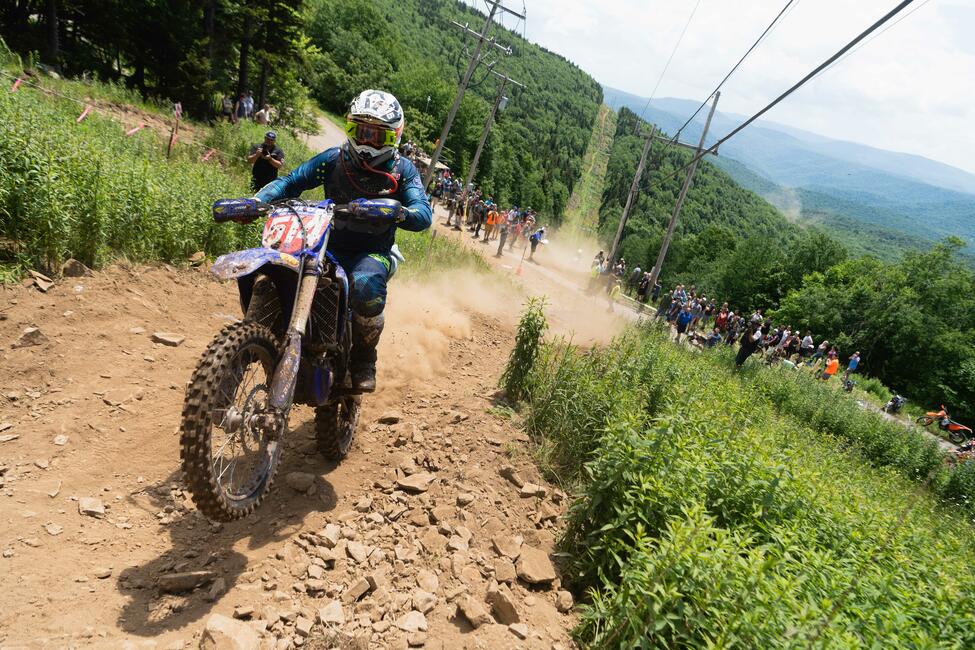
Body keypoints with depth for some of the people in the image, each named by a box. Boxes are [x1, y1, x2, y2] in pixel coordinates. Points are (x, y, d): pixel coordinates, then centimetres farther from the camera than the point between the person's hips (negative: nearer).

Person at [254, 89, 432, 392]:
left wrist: (398, 212, -40)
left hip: (373, 253, -3)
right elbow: (290, 182, 2)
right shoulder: (332, 159, 4)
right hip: (327, 246, 3)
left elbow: (424, 214, -16)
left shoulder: (403, 170, -2)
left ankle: (364, 360, -12)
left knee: (366, 287, -38)